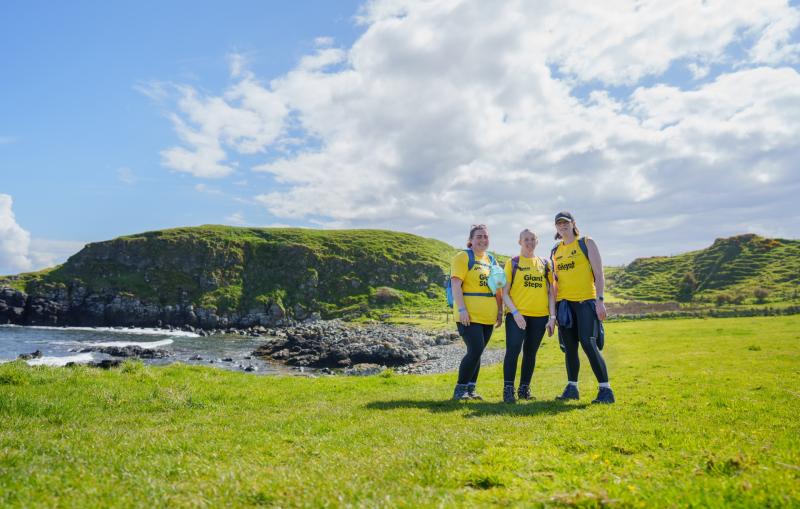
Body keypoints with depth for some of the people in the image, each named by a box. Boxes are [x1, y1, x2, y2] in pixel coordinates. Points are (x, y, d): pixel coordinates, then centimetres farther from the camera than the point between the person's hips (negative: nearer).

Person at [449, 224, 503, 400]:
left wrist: (500, 310, 13)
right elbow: (456, 285, -13)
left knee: (477, 352, 10)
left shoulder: (491, 260, 18)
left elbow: (498, 288, 21)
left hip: (487, 316, 7)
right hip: (469, 315, -7)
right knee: (475, 350, -13)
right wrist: (462, 309, -21)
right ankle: (460, 389, -2)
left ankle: (470, 389, 18)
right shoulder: (463, 257, -4)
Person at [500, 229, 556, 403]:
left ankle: (524, 389, 20)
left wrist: (552, 316, 2)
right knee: (513, 350, -12)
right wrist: (515, 312, -15)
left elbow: (551, 292, 11)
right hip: (517, 315, -3)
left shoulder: (544, 264, 12)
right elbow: (505, 292, -2)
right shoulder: (513, 263, 3)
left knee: (530, 353, 9)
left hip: (540, 316, 3)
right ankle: (508, 390, -5)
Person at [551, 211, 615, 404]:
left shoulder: (586, 243, 2)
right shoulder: (555, 252, 16)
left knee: (588, 344, -14)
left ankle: (606, 390, -7)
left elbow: (599, 274, -4)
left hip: (585, 301, -5)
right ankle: (572, 388, 17)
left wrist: (600, 300, -13)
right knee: (569, 348, 7)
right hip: (564, 303, 5)